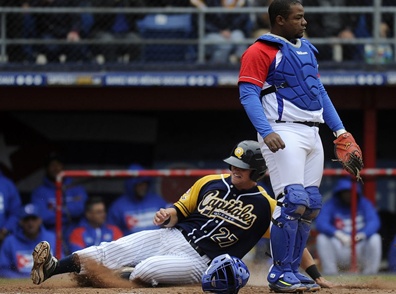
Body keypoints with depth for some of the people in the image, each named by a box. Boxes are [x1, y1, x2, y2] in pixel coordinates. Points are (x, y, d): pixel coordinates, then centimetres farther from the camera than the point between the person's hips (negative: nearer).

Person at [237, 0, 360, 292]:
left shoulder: (306, 49, 20)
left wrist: (340, 130, 17)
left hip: (311, 134, 9)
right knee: (293, 202, -17)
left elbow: (320, 91, 24)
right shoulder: (260, 52, -6)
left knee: (311, 207, 7)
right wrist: (266, 132, -27)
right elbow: (248, 95, -14)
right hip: (284, 134, -9)